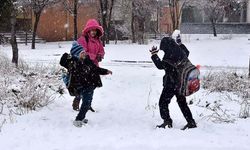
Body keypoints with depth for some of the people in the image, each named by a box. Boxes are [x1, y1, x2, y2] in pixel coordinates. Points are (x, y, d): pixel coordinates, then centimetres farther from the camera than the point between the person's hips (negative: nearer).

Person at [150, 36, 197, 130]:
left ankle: (167, 121, -4)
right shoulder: (181, 51, 6)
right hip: (182, 83, 8)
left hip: (171, 83, -8)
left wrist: (154, 55, -8)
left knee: (163, 102, 3)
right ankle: (191, 122, 17)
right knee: (182, 103, 17)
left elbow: (160, 65, -15)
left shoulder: (169, 54, -18)